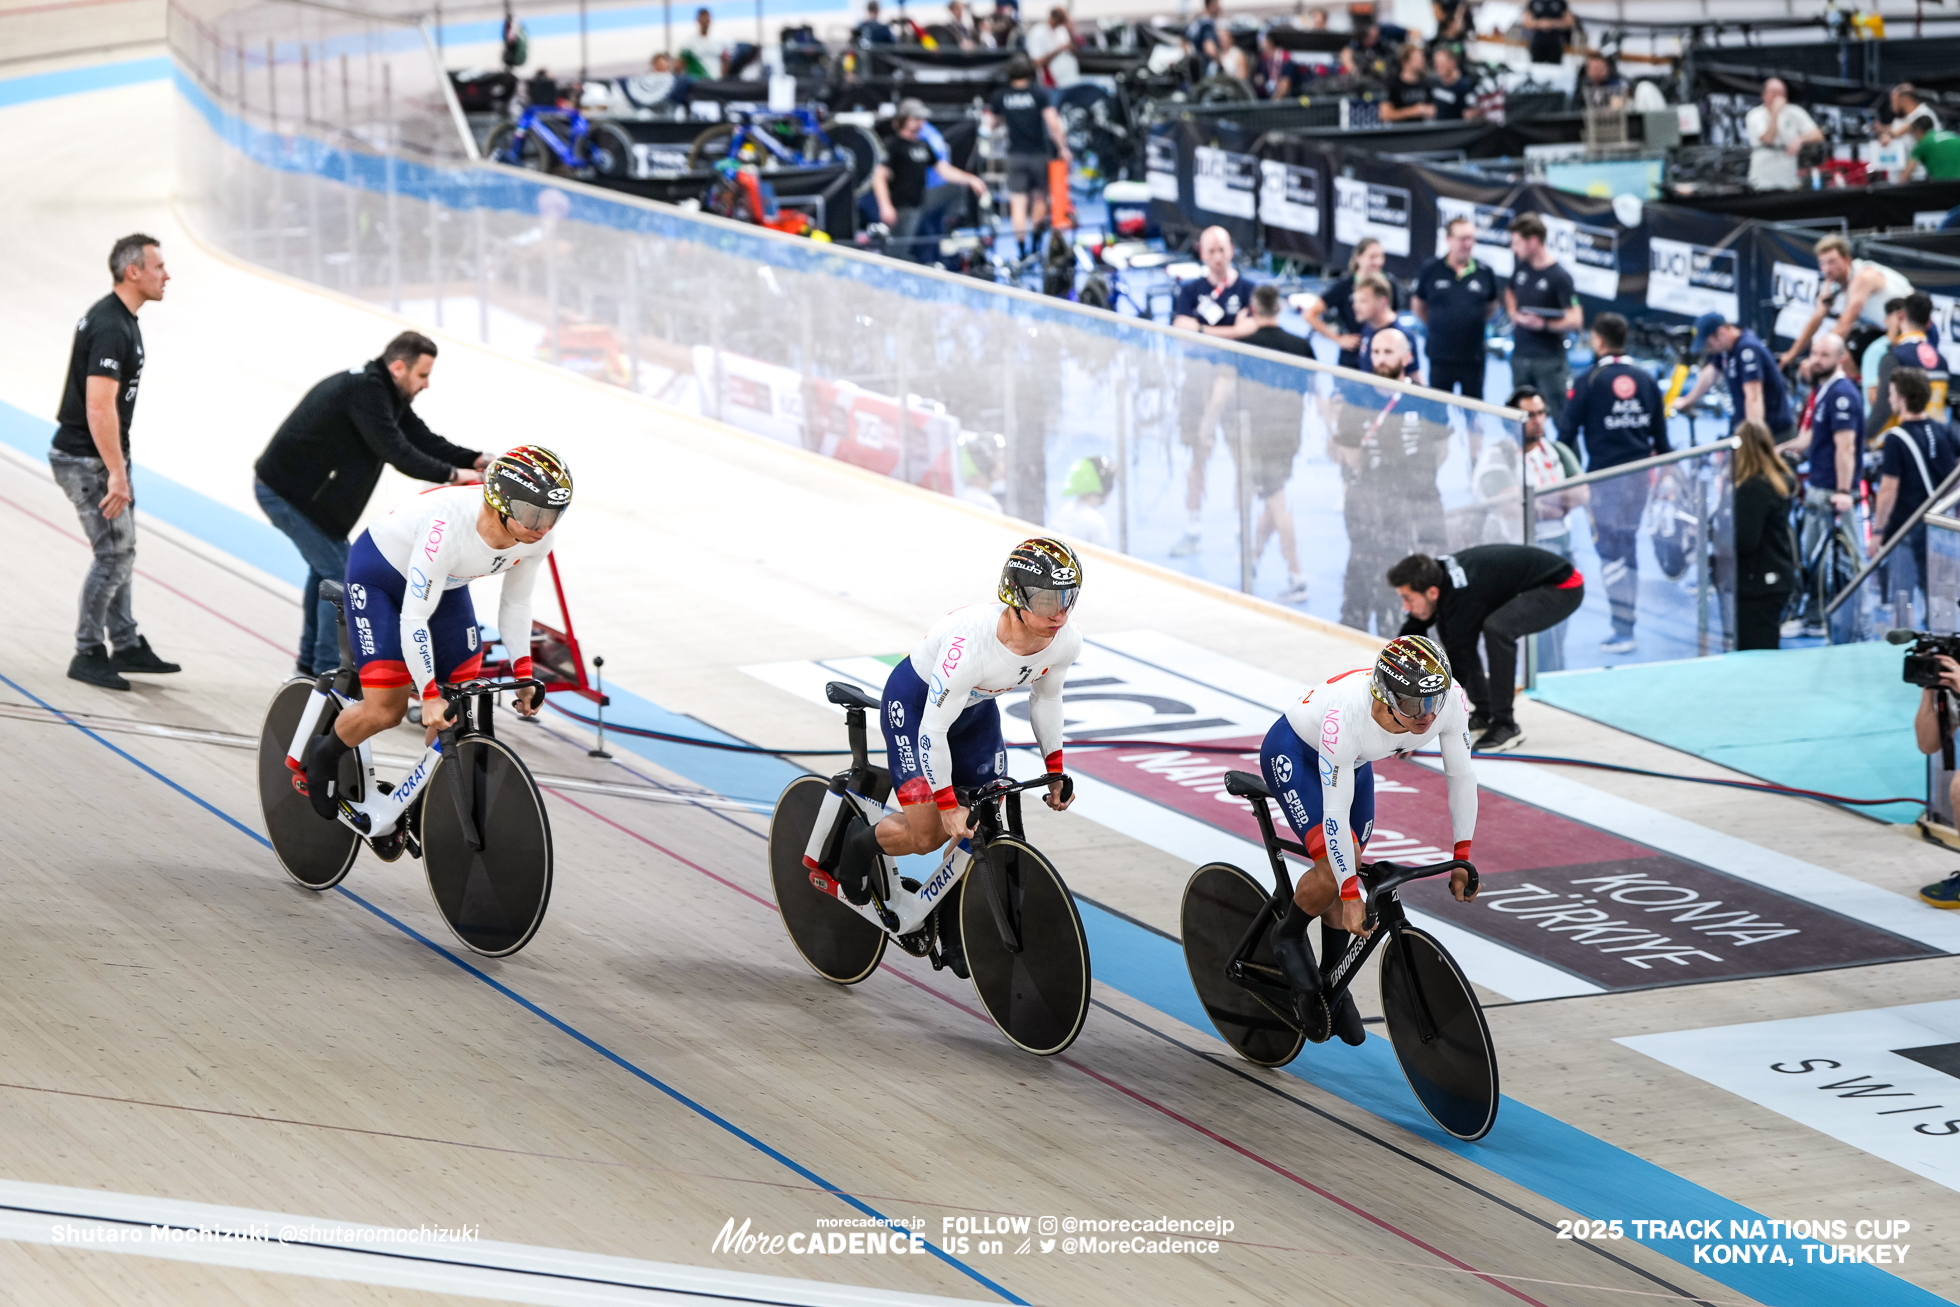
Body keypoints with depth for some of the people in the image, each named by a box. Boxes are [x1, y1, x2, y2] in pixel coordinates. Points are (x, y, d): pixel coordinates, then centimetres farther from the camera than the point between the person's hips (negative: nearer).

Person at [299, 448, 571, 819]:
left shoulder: (540, 535, -24)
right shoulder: (449, 527, -43)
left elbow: (515, 601, -5)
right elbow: (414, 619, -36)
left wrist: (522, 672, -12)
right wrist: (429, 695, -36)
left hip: (446, 582, 6)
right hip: (380, 573, -6)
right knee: (386, 710, -10)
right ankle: (324, 757, 20)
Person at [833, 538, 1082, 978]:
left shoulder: (1066, 640, -23)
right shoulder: (971, 641, -42)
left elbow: (1045, 696, 0)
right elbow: (933, 729, -33)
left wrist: (1055, 771, 1)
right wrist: (948, 806, -29)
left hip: (977, 707, 6)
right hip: (917, 700, -6)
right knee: (929, 835, -11)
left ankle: (956, 936, 23)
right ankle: (863, 842, 22)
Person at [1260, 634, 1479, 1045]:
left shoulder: (1449, 700, -31)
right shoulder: (1346, 716, -43)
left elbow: (1461, 774, -15)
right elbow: (1335, 811, -36)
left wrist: (1462, 857, -12)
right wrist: (1351, 895, -33)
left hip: (1354, 760, 5)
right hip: (1293, 753, -5)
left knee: (1349, 871, 4)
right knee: (1333, 871, -19)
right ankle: (1287, 936, 10)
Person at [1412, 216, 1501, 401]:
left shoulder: (1484, 273, 0)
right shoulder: (1431, 271, -4)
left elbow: (1492, 307, 16)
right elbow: (1417, 304, 10)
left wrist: (1475, 323, 7)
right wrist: (1435, 325, 8)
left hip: (1473, 357, 1)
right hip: (1440, 357, -1)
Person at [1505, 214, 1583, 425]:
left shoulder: (1559, 277, -14)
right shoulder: (1521, 268, 5)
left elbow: (1575, 320, -16)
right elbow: (1510, 292, 27)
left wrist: (1544, 325, -28)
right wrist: (1514, 314, 7)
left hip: (1549, 360, -7)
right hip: (1520, 357, 7)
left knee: (1561, 417, -4)